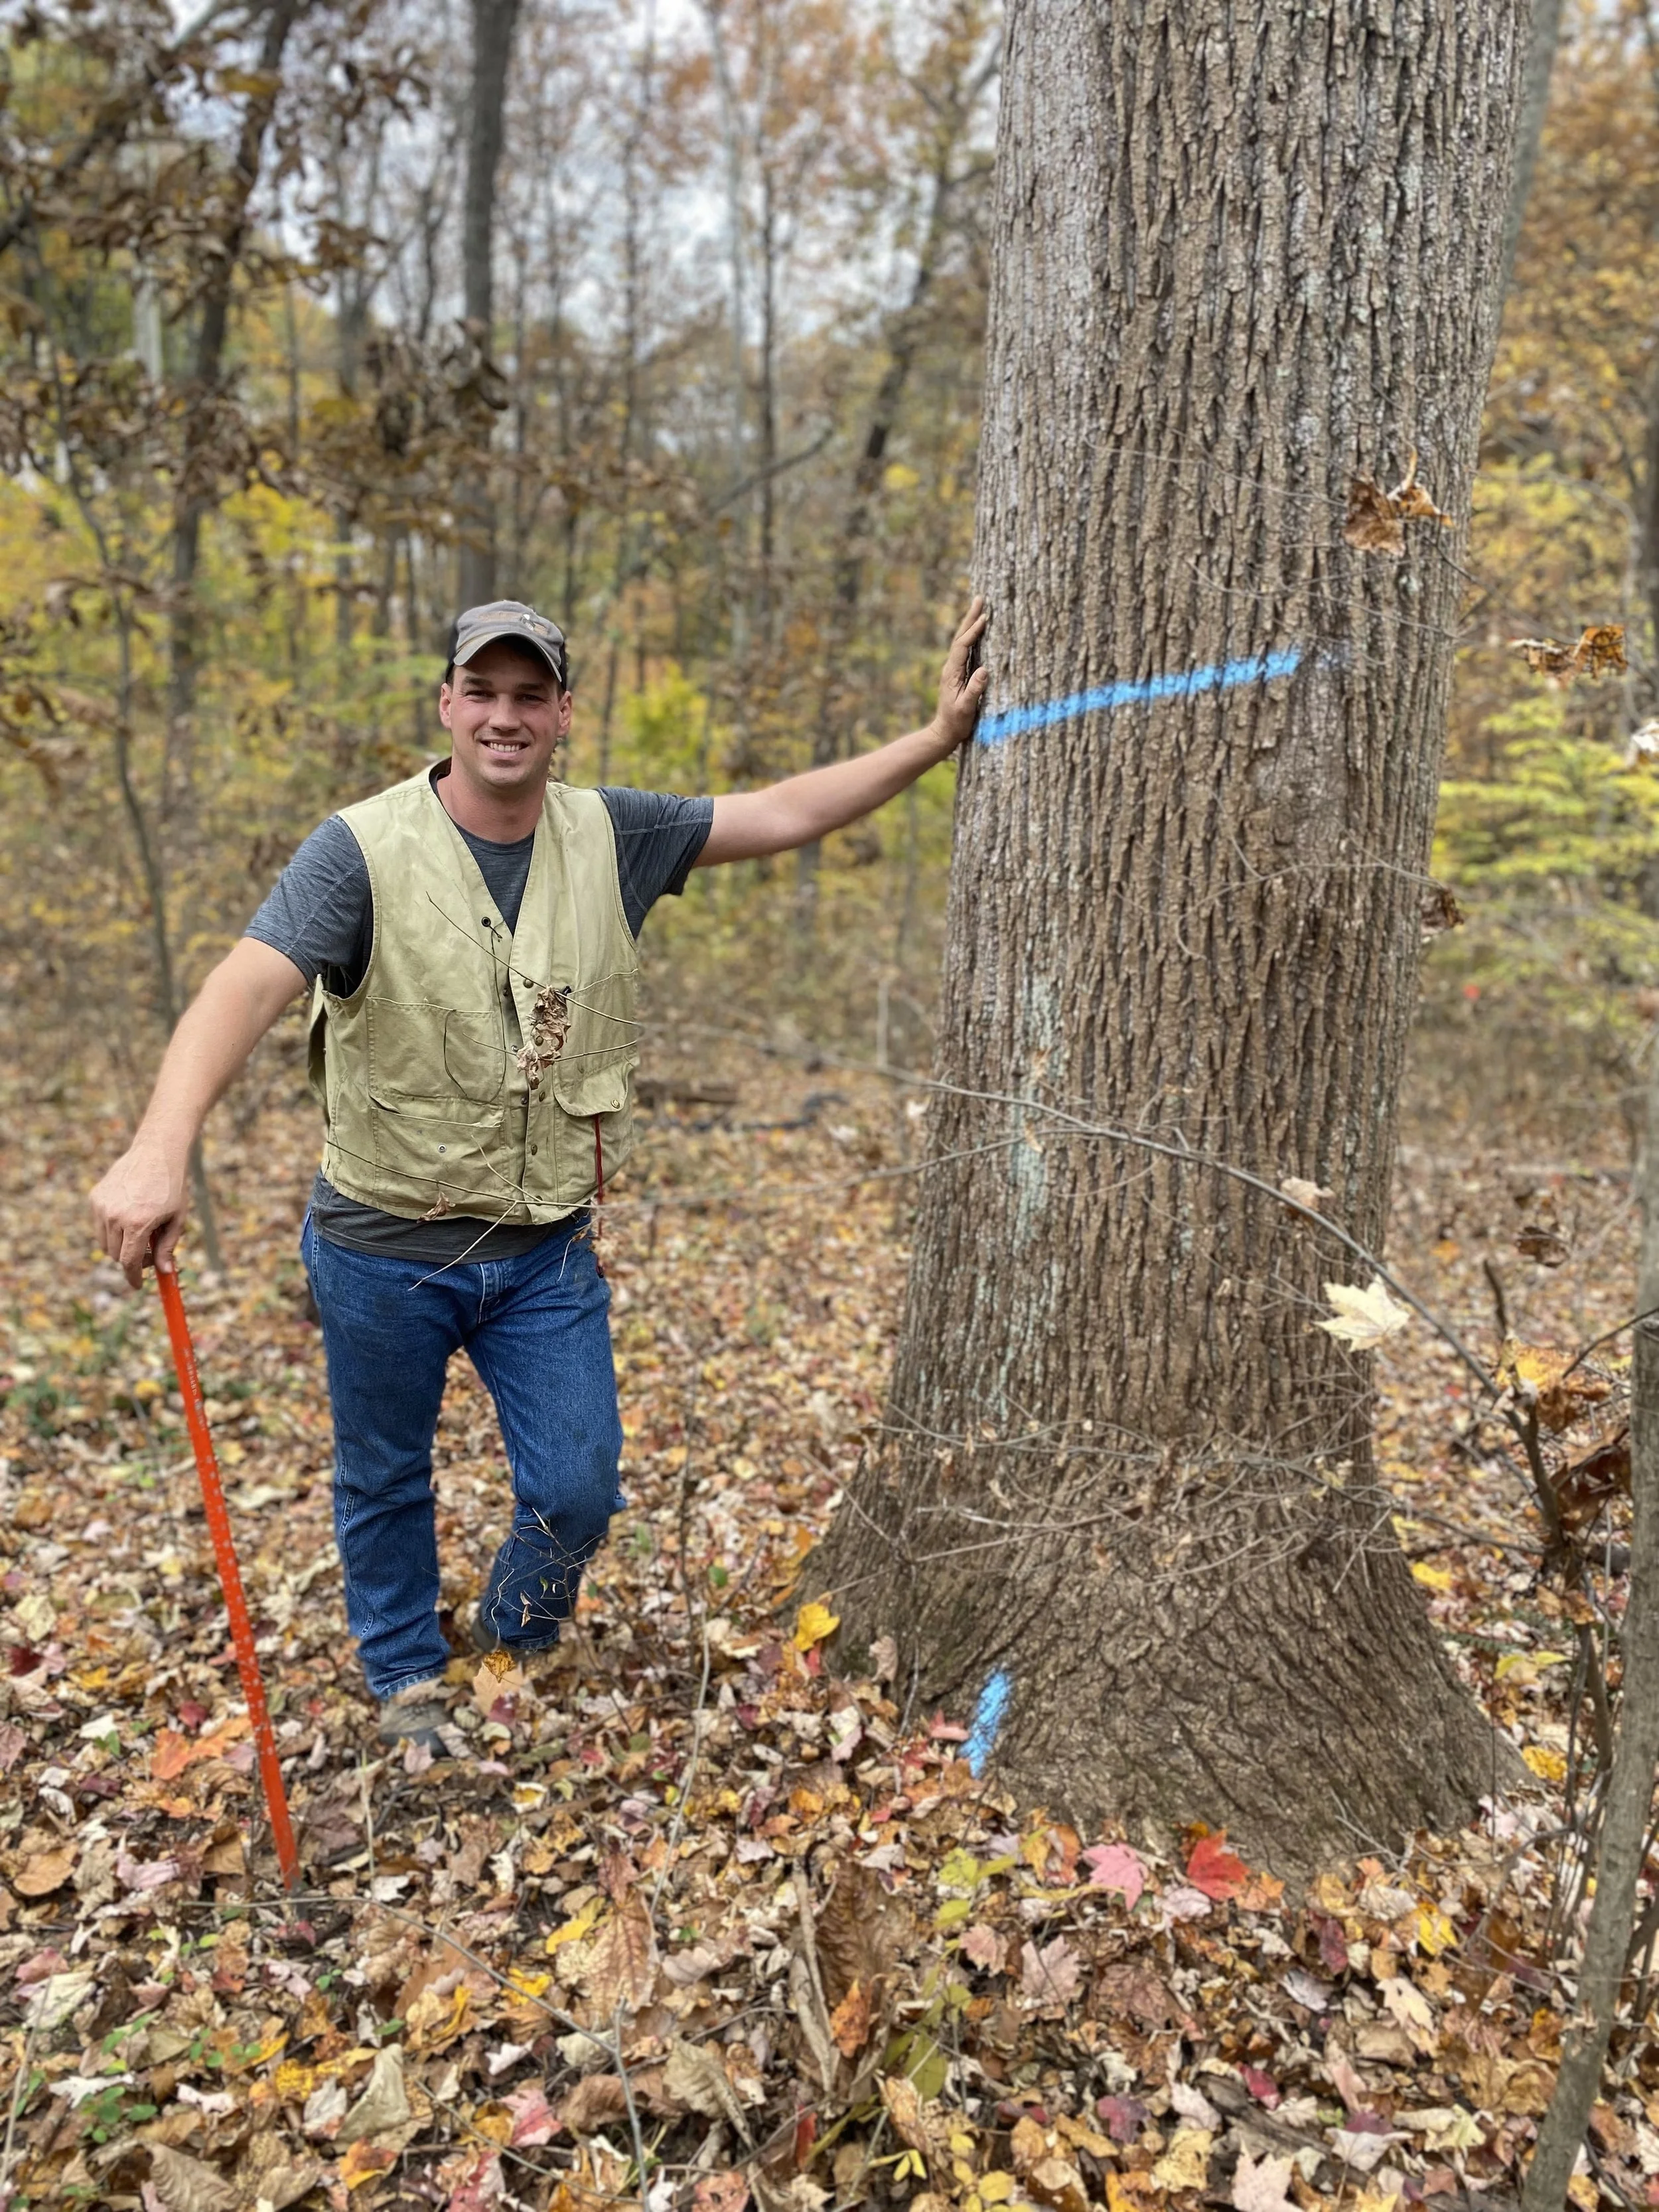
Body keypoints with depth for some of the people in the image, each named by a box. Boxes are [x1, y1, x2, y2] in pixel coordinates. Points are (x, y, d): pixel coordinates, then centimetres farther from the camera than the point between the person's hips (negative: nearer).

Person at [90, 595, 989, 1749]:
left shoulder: (612, 837, -3)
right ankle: (408, 1675, 45)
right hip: (385, 1248, -2)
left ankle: (517, 1630, 43)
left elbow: (783, 814, -3)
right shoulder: (364, 850, -17)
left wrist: (941, 736, -7)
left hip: (547, 1249, 3)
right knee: (385, 1482, 17)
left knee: (580, 1489, 9)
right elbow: (248, 987, -30)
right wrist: (164, 1146, -46)